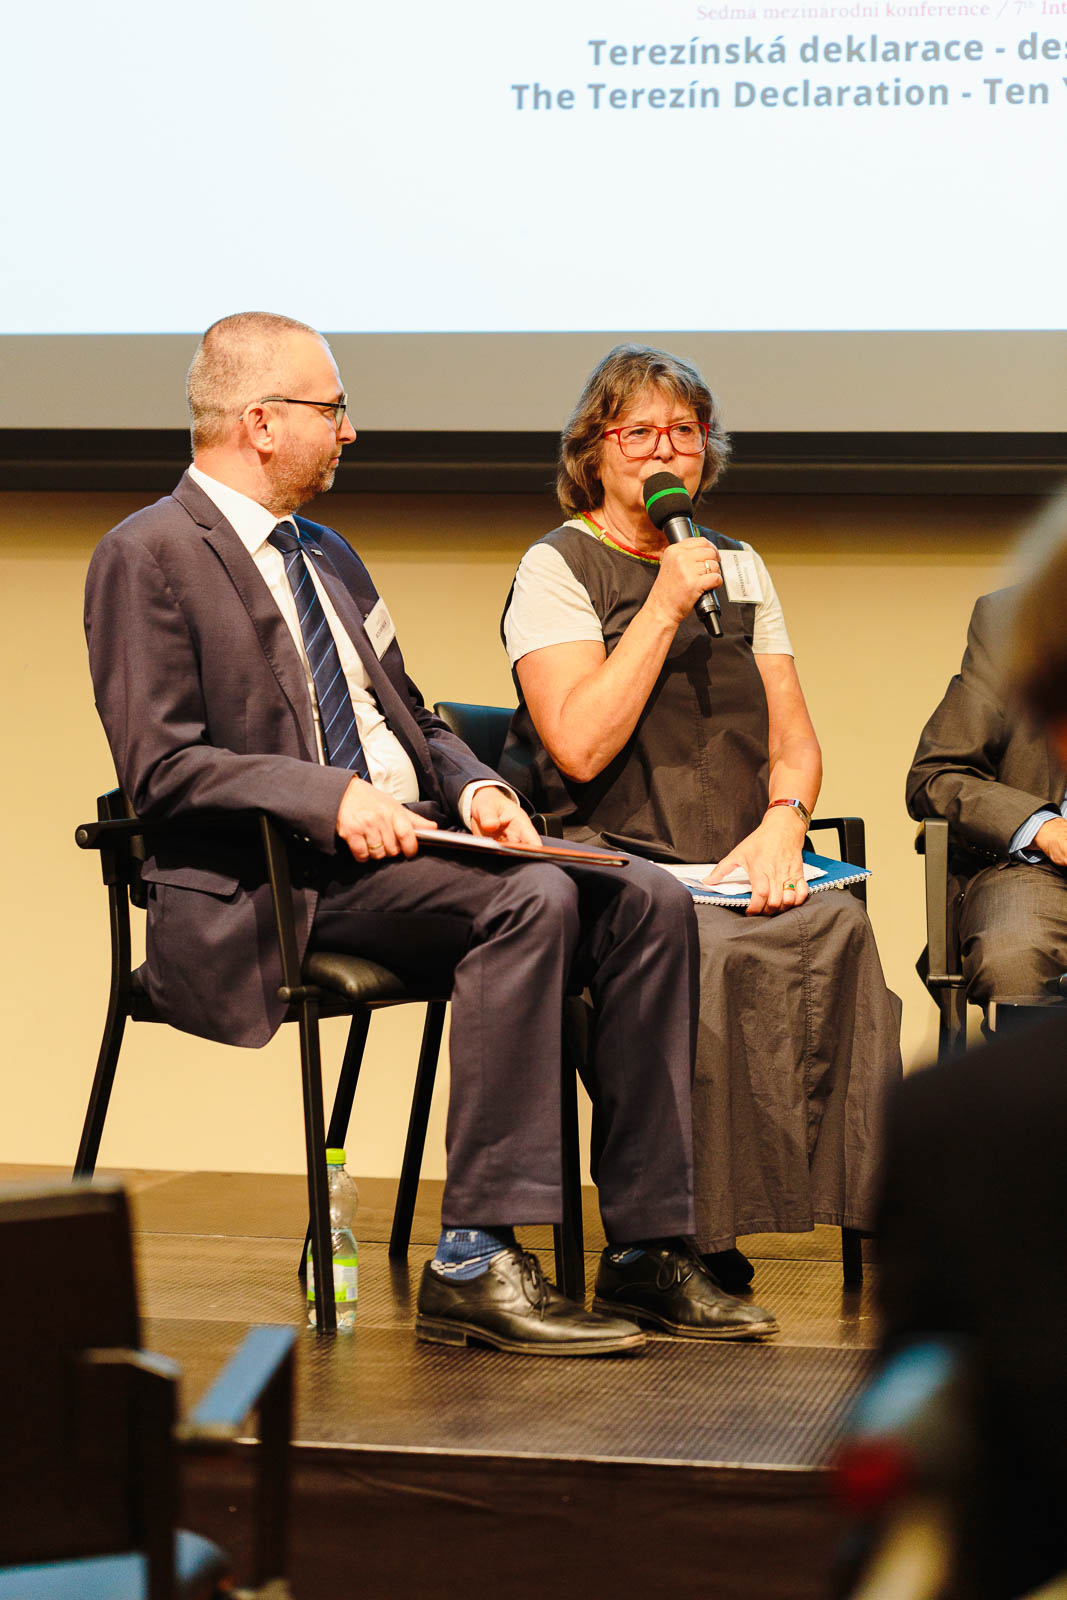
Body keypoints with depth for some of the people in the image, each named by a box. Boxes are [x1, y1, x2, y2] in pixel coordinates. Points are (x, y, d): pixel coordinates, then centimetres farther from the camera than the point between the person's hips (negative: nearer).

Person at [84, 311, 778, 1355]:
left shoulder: (329, 558, 24)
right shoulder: (149, 557, -3)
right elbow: (159, 767, -13)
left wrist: (471, 787, 3)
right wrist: (333, 796, -23)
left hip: (403, 841, 8)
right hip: (273, 886, -8)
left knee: (647, 905, -13)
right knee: (532, 900, -31)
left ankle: (645, 1254, -13)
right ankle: (473, 1265, -30)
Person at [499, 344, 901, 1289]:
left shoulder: (737, 568, 19)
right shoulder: (556, 570, 3)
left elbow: (796, 744, 16)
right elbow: (580, 746, -12)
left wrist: (781, 826, -6)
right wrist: (666, 603, -12)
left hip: (732, 869, 4)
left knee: (839, 928, -29)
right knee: (712, 953, -36)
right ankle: (687, 1238, -27)